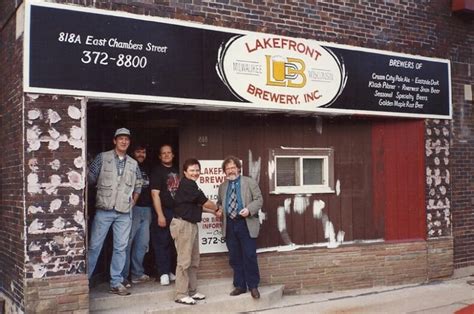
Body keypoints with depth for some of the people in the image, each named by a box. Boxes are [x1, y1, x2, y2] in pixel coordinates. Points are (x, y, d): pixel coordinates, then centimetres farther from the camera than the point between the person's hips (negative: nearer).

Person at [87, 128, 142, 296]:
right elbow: (90, 178, -1)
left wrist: (133, 201, 11)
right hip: (104, 210, -3)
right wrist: (102, 195, -4)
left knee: (120, 248, 6)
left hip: (124, 212, 3)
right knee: (94, 245, 0)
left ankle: (116, 282, 14)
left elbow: (138, 185, 22)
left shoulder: (133, 164, 11)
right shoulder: (102, 158, 1)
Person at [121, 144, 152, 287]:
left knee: (143, 243, 8)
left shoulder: (147, 168, 19)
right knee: (127, 242, -7)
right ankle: (123, 277, -3)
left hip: (146, 209, 7)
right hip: (133, 208, -6)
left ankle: (137, 274, 17)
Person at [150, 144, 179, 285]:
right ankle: (163, 274, 2)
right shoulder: (157, 171, -3)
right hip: (163, 212, -5)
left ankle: (172, 271, 17)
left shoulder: (176, 171, 15)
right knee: (162, 243, -3)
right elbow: (155, 194, -10)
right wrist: (160, 215, -16)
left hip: (177, 211, 5)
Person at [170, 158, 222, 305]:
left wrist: (213, 212, 14)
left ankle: (192, 291, 21)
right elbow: (205, 201, -10)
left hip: (191, 225, 10)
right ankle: (181, 294, -1)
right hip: (183, 225, -10)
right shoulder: (187, 184, -14)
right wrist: (217, 209, 7)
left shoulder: (191, 185, 16)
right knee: (184, 261, -7)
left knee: (194, 260, 14)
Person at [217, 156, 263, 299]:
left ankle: (253, 286, 9)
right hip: (230, 225, 4)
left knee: (250, 257, -3)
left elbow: (259, 199, -3)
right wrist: (219, 210, 1)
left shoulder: (249, 182, 1)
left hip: (246, 224, -4)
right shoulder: (222, 186, 14)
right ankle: (240, 286, 19)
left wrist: (249, 209, -19)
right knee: (234, 258, 8)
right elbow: (219, 203, 24)